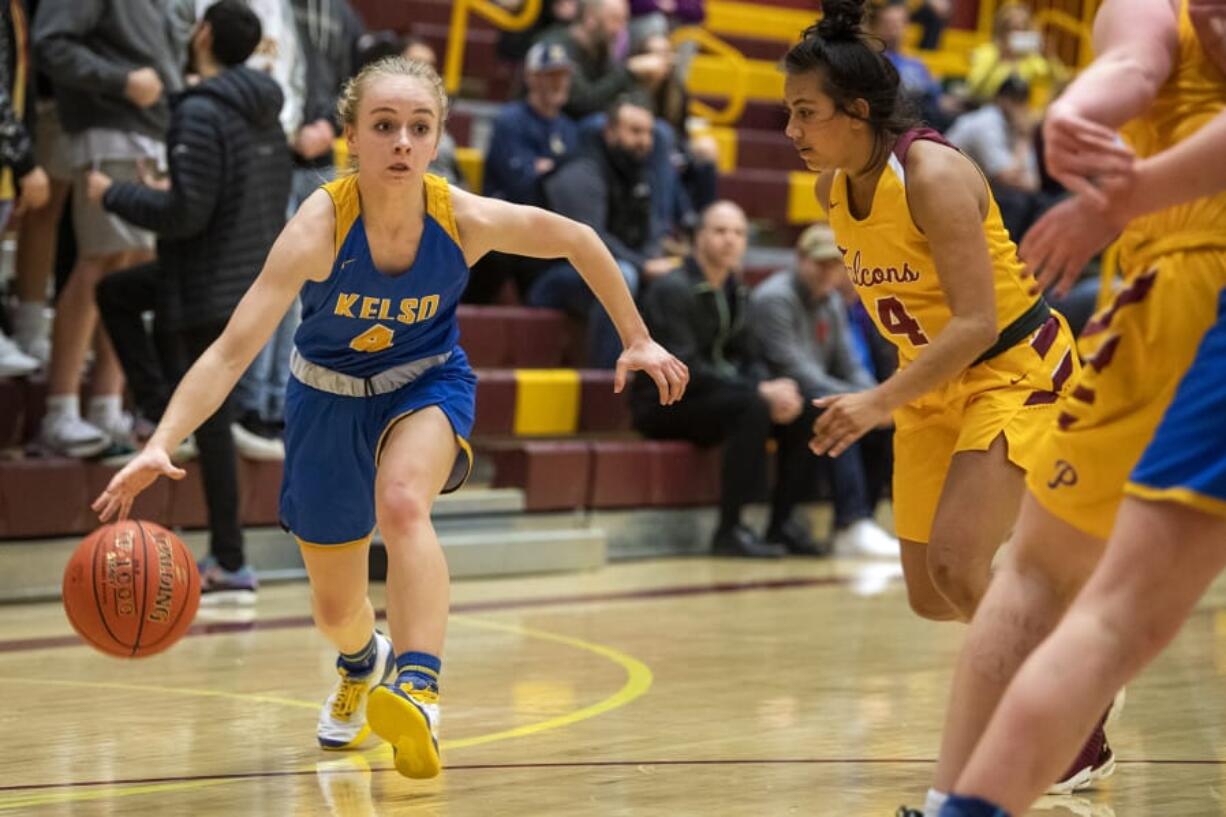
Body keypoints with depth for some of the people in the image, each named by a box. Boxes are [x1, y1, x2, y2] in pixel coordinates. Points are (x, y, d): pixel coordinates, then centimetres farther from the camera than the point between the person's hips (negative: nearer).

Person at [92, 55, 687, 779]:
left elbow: (579, 241, -5)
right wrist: (161, 444, -52)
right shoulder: (320, 226, -32)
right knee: (336, 610, 14)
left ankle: (418, 694, -47)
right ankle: (361, 665, 53)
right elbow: (233, 349, -38)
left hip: (428, 381, -1)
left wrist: (637, 340, 0)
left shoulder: (466, 219, -25)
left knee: (401, 501, -37)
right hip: (330, 395, 1)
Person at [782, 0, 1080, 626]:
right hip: (932, 384, 8)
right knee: (930, 597, 6)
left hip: (1016, 368, -8)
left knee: (955, 567, -22)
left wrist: (881, 402, -37)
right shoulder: (831, 189, -1)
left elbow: (976, 324, -30)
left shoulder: (933, 175, -25)